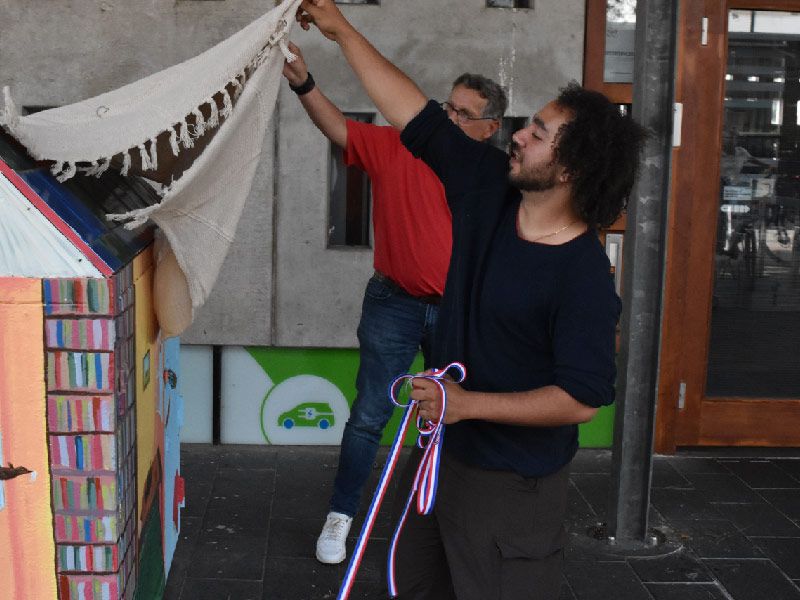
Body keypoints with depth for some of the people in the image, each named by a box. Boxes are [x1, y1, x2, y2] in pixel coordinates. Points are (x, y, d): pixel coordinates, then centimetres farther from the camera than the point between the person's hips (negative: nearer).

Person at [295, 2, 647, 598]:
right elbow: (417, 116, -1)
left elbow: (583, 398, -25)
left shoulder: (585, 276, -26)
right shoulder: (490, 190, -7)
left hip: (514, 481, -7)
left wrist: (469, 404, -26)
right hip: (450, 451, 8)